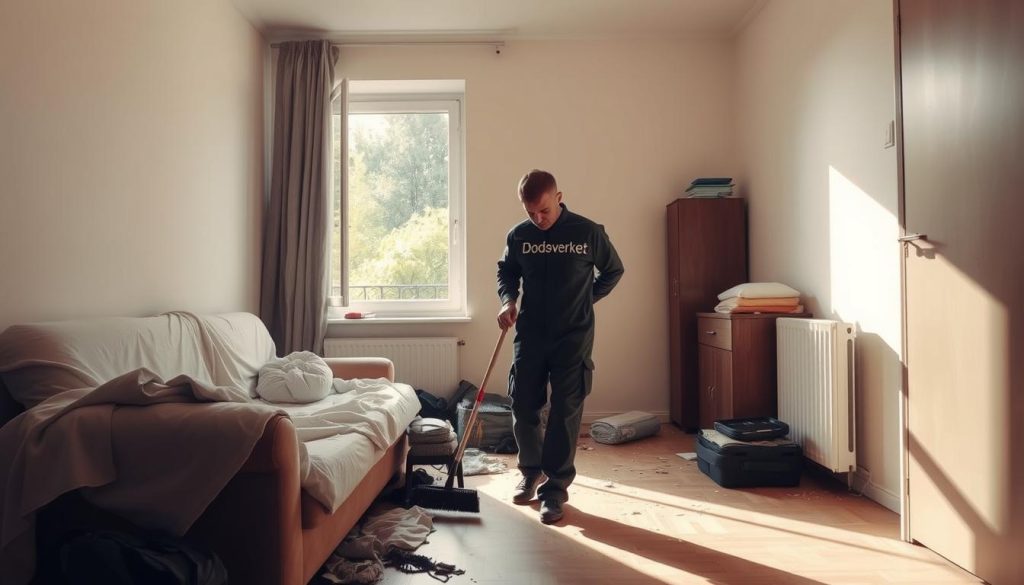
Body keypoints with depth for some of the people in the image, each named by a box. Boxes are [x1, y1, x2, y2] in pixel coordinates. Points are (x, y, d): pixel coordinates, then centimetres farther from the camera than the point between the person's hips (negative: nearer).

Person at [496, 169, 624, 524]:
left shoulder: (589, 232, -7)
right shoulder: (518, 236, -1)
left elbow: (614, 271, 7)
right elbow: (506, 271, 15)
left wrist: (587, 300, 0)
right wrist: (508, 300, -3)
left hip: (573, 337, -2)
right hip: (530, 334, 3)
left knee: (565, 413, 0)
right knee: (522, 407, 6)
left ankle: (555, 488, 12)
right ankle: (532, 471, 31)